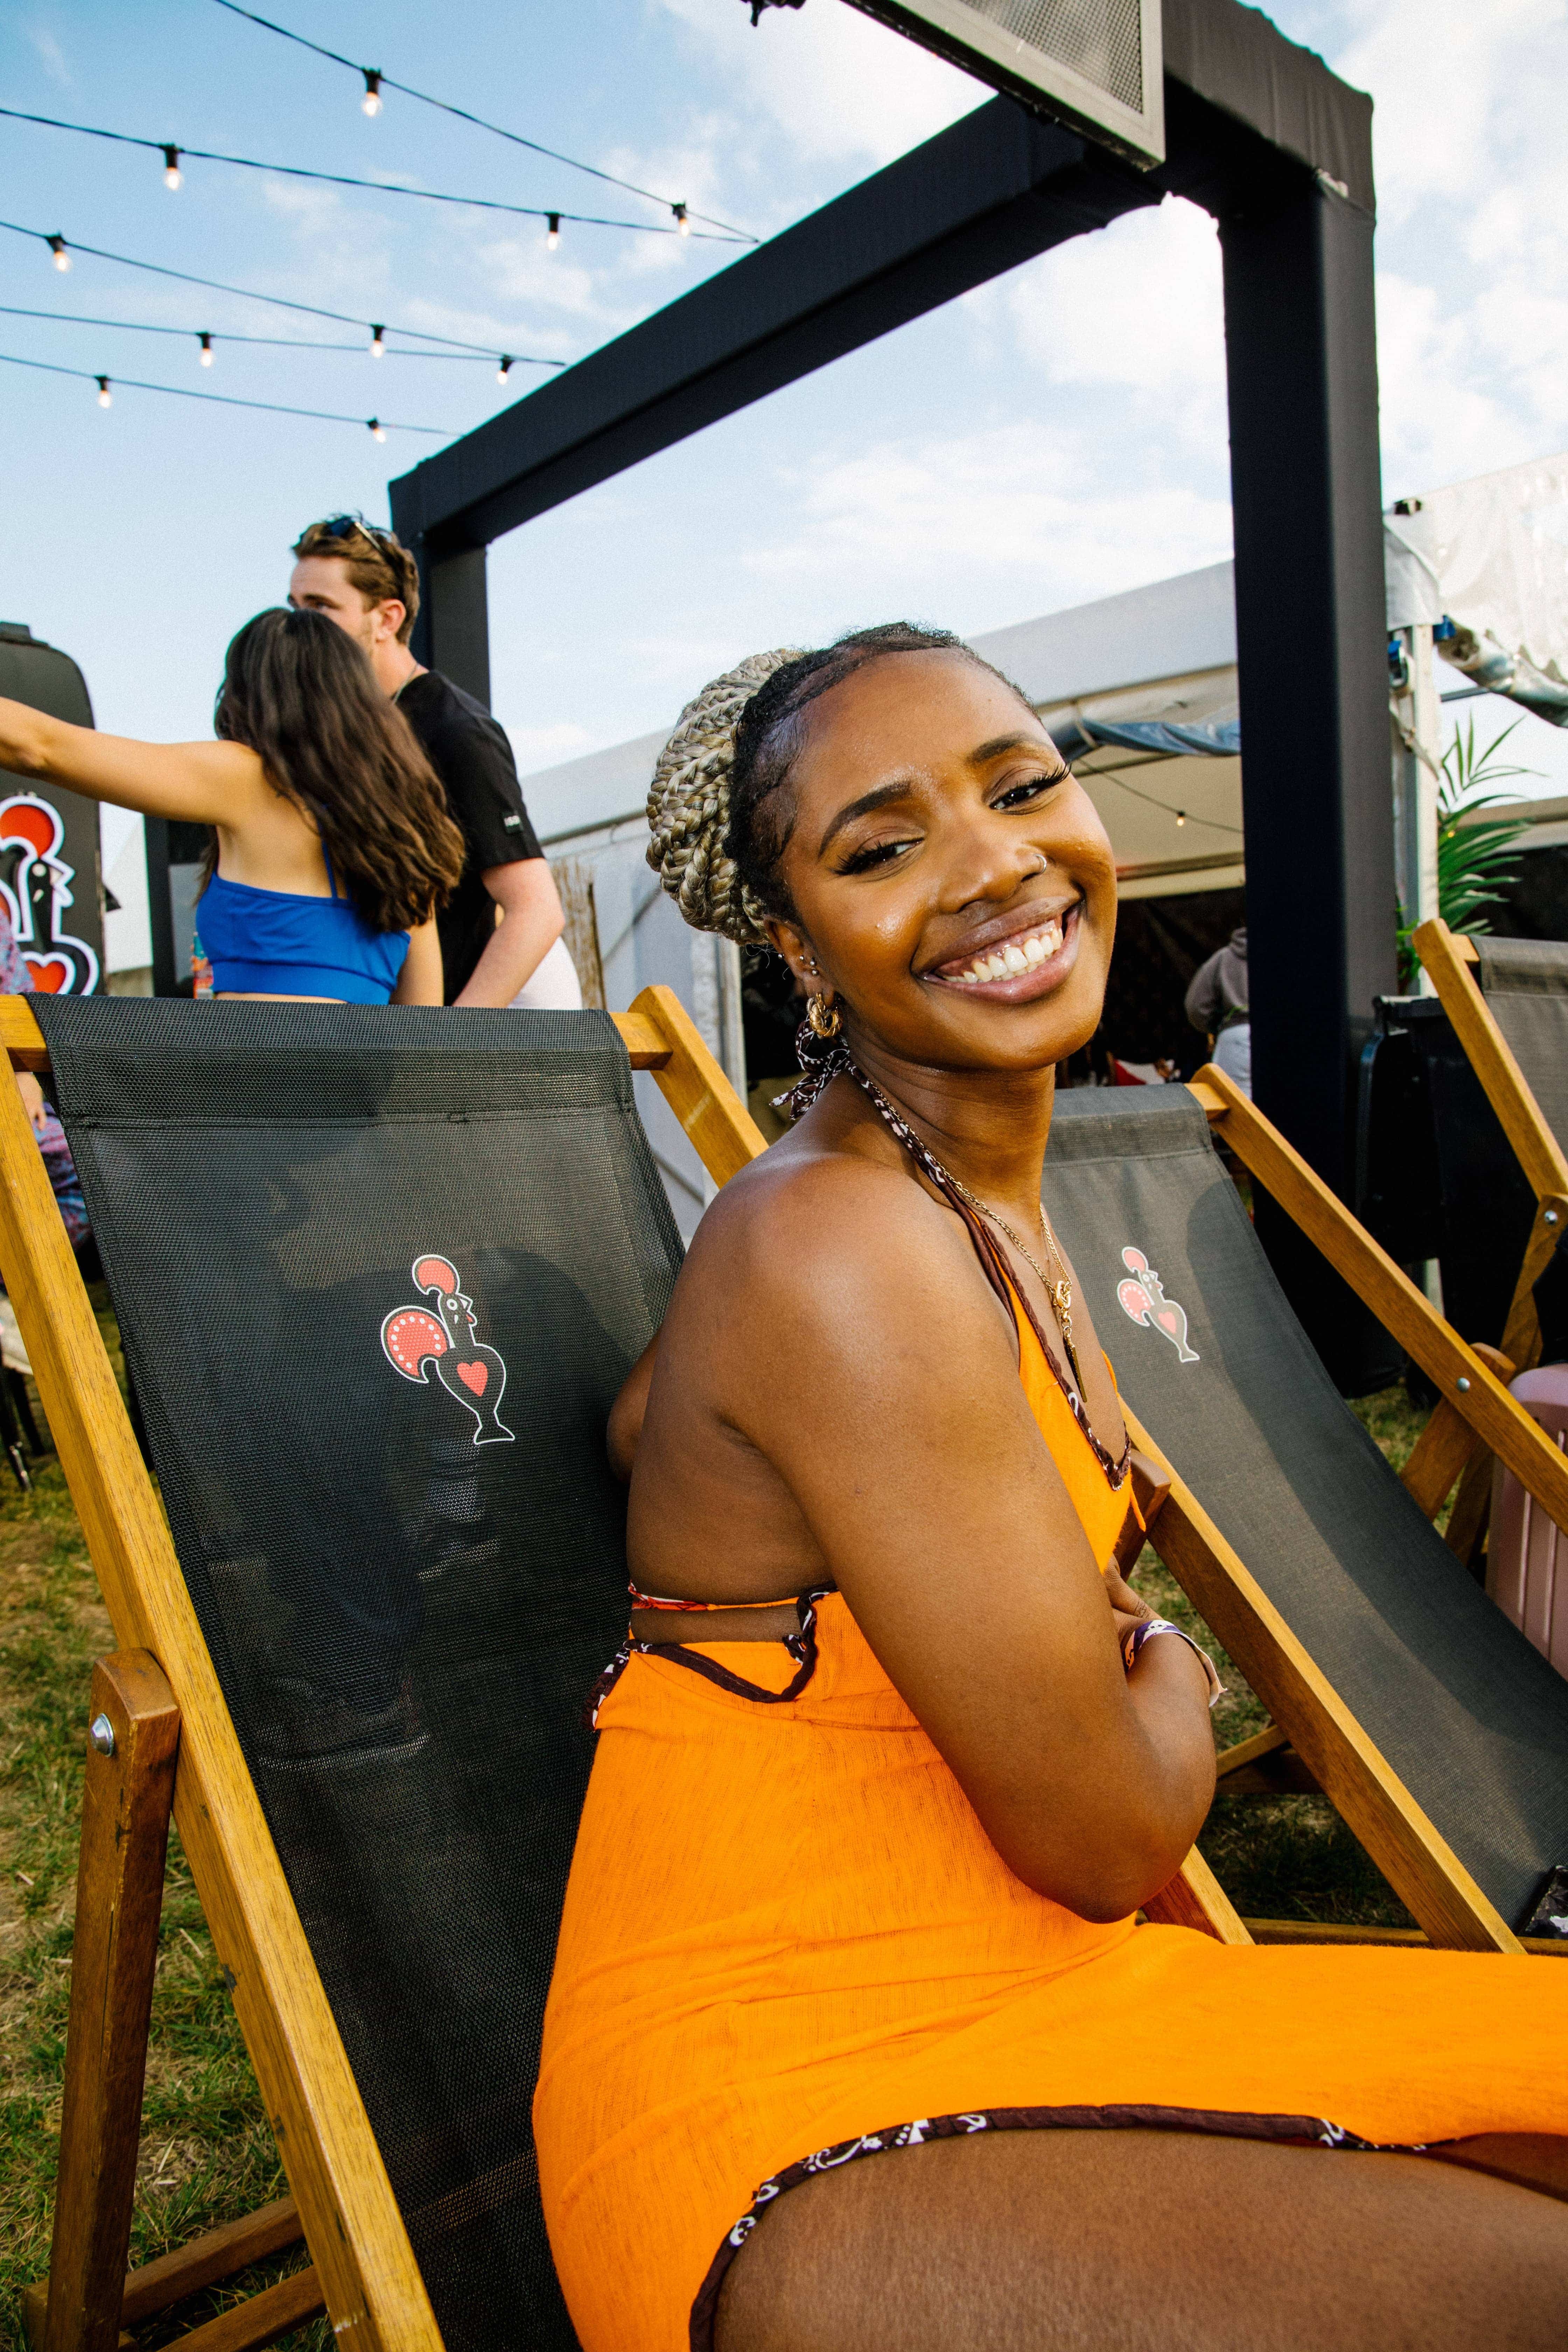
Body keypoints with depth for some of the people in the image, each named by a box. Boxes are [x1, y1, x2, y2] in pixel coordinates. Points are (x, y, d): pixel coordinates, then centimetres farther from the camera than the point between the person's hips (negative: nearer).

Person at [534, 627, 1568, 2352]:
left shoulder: (970, 1201, 4)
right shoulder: (844, 1254, -25)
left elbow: (642, 1423, 15)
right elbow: (1105, 1834, -20)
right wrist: (1168, 1678, 3)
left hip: (1019, 2007, 9)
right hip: (795, 2126, -8)